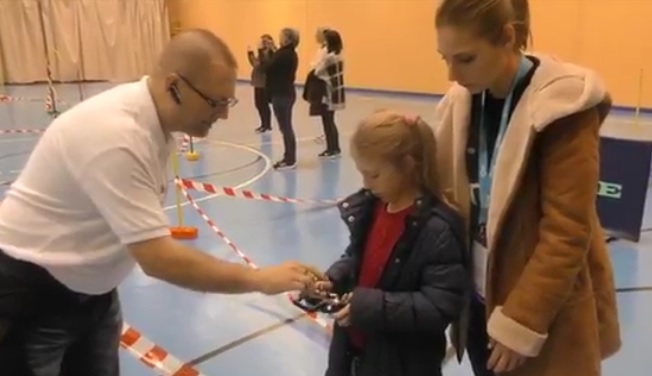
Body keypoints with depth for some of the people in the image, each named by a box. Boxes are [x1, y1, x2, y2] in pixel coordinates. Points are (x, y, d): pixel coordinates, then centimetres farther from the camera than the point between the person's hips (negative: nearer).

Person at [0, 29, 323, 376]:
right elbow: (158, 258, -33)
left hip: (88, 288, 8)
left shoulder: (153, 119, -6)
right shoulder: (116, 135, -32)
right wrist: (261, 279, -27)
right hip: (31, 295, -7)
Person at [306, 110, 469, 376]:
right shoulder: (367, 207, -4)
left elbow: (441, 306, -27)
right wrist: (333, 280, -7)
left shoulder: (438, 228, -26)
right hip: (354, 349, 7)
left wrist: (371, 306, -32)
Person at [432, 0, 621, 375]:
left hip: (546, 317, -5)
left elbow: (567, 234, -19)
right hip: (478, 300, 5)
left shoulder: (564, 107, -17)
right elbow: (451, 197, 4)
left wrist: (519, 323, -18)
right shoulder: (462, 101, 0)